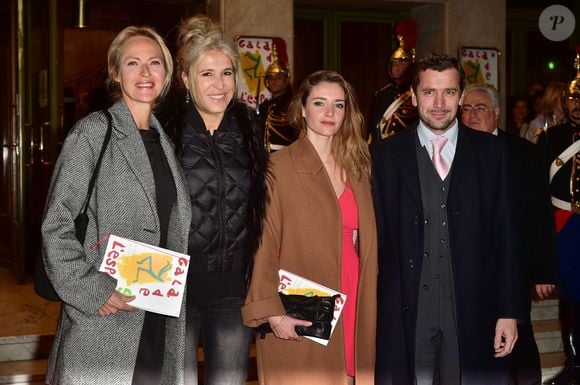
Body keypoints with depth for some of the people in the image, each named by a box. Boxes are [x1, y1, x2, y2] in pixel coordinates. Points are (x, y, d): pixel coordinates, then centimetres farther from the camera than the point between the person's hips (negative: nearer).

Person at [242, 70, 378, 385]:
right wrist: (272, 313, -15)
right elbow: (262, 244, -8)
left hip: (351, 305, 5)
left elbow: (364, 241, 15)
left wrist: (366, 307, 7)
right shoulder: (278, 167, -5)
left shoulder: (357, 167, 11)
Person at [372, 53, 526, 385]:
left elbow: (506, 236, 3)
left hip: (472, 310, 1)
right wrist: (372, 312, -1)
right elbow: (376, 236, 2)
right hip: (406, 312, 0)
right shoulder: (386, 155, 3)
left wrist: (509, 311, -1)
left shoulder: (491, 152, 5)